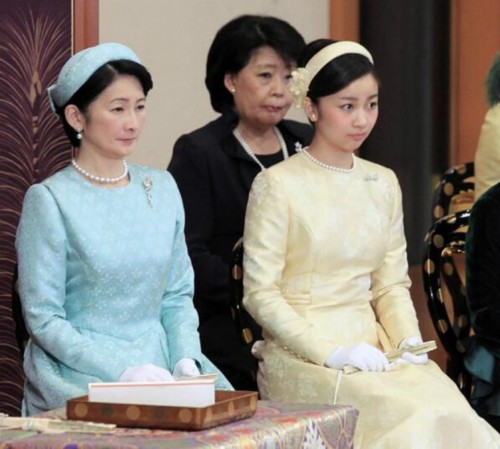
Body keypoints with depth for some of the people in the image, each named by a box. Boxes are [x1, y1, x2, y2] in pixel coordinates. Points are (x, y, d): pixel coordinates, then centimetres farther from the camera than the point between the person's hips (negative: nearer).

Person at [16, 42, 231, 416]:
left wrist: (186, 361, -3)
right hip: (81, 378, -5)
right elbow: (44, 318, -8)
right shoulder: (49, 200, -5)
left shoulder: (163, 189, 11)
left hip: (159, 368, 5)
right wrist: (124, 372, -16)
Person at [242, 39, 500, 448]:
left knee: (453, 411, -24)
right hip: (301, 356, -5)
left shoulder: (383, 184, 14)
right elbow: (261, 293, -6)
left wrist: (409, 341, -3)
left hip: (373, 348, 5)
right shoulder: (278, 185, -3)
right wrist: (330, 352, -15)